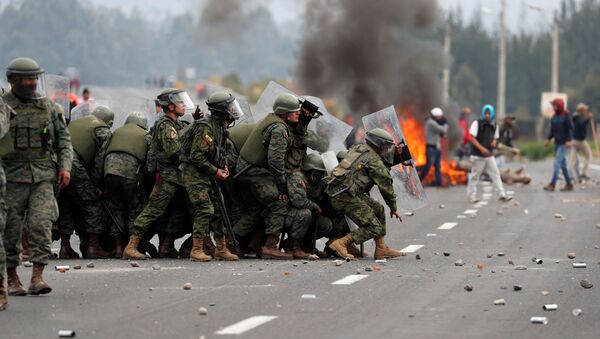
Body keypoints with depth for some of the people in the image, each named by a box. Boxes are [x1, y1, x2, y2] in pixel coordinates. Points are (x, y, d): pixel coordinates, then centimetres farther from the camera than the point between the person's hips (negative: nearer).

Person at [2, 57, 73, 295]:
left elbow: (64, 139, 15)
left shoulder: (49, 107, 11)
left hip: (43, 177, 2)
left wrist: (65, 166, 1)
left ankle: (37, 278, -12)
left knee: (41, 224, -10)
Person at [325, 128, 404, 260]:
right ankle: (341, 243, -14)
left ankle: (381, 249, 18)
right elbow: (385, 186, 0)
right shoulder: (374, 161, -6)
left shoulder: (357, 148, 18)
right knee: (375, 228, -9)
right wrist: (393, 208, 12)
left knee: (378, 209, 19)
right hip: (344, 196, -10)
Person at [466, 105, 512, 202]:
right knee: (475, 176, 1)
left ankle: (502, 195, -1)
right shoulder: (477, 123, -8)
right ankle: (471, 196, 12)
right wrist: (481, 148, -24)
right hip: (478, 156, -5)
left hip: (489, 155, 5)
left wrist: (494, 142, -3)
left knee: (495, 174, 0)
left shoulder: (494, 125, 10)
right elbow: (472, 138, -13)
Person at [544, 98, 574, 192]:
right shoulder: (554, 116, 10)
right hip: (557, 142, 8)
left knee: (557, 162, -13)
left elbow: (570, 128, -14)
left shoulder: (566, 115, -11)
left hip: (564, 143, -8)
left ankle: (552, 185, -15)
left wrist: (569, 140, -22)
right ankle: (569, 184, 17)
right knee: (562, 164, 10)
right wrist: (549, 139, 4)